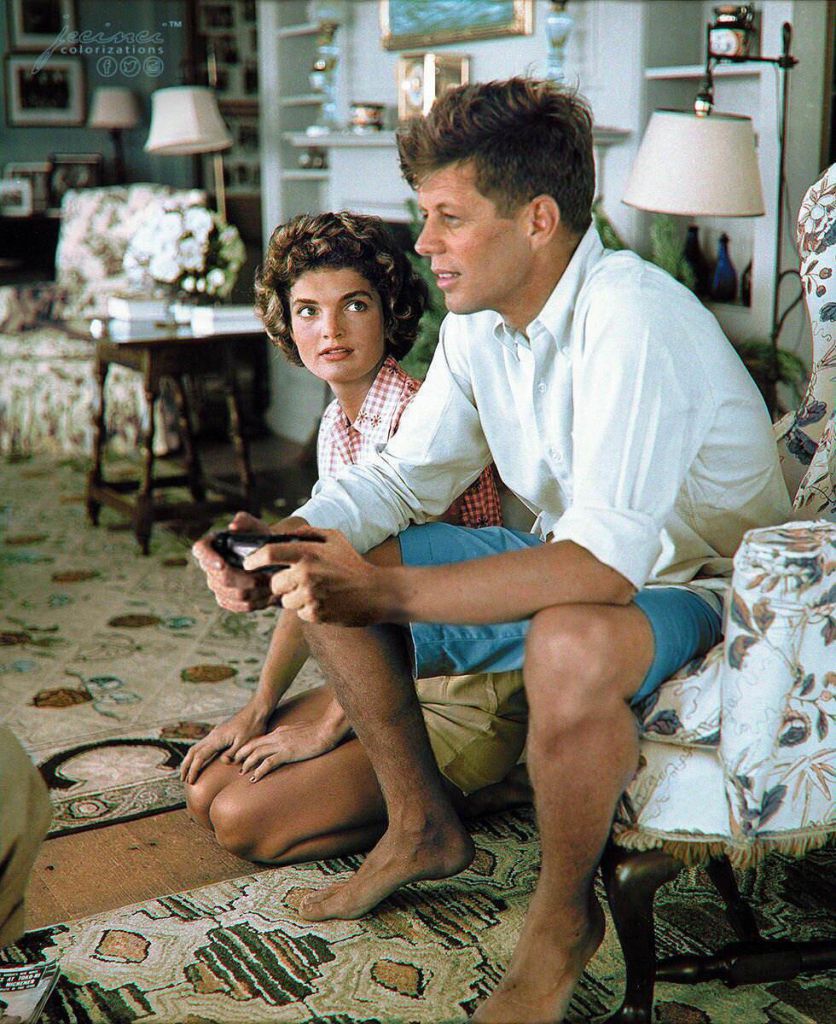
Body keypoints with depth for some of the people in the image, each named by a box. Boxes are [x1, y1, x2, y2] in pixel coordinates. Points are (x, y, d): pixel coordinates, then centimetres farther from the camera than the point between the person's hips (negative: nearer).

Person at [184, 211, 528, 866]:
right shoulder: (336, 425, 6)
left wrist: (329, 726, -15)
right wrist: (259, 707, 5)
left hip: (470, 695, -9)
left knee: (243, 820, -14)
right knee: (206, 788, 3)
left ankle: (459, 795, 1)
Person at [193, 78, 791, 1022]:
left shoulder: (630, 315, -29)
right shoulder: (478, 321, -2)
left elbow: (608, 561, -37)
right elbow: (404, 472, 5)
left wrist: (388, 593, -36)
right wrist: (282, 538, -15)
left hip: (696, 585, -8)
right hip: (573, 557, 8)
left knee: (570, 646, -42)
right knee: (327, 577, 1)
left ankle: (564, 917, -11)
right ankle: (424, 829, 18)